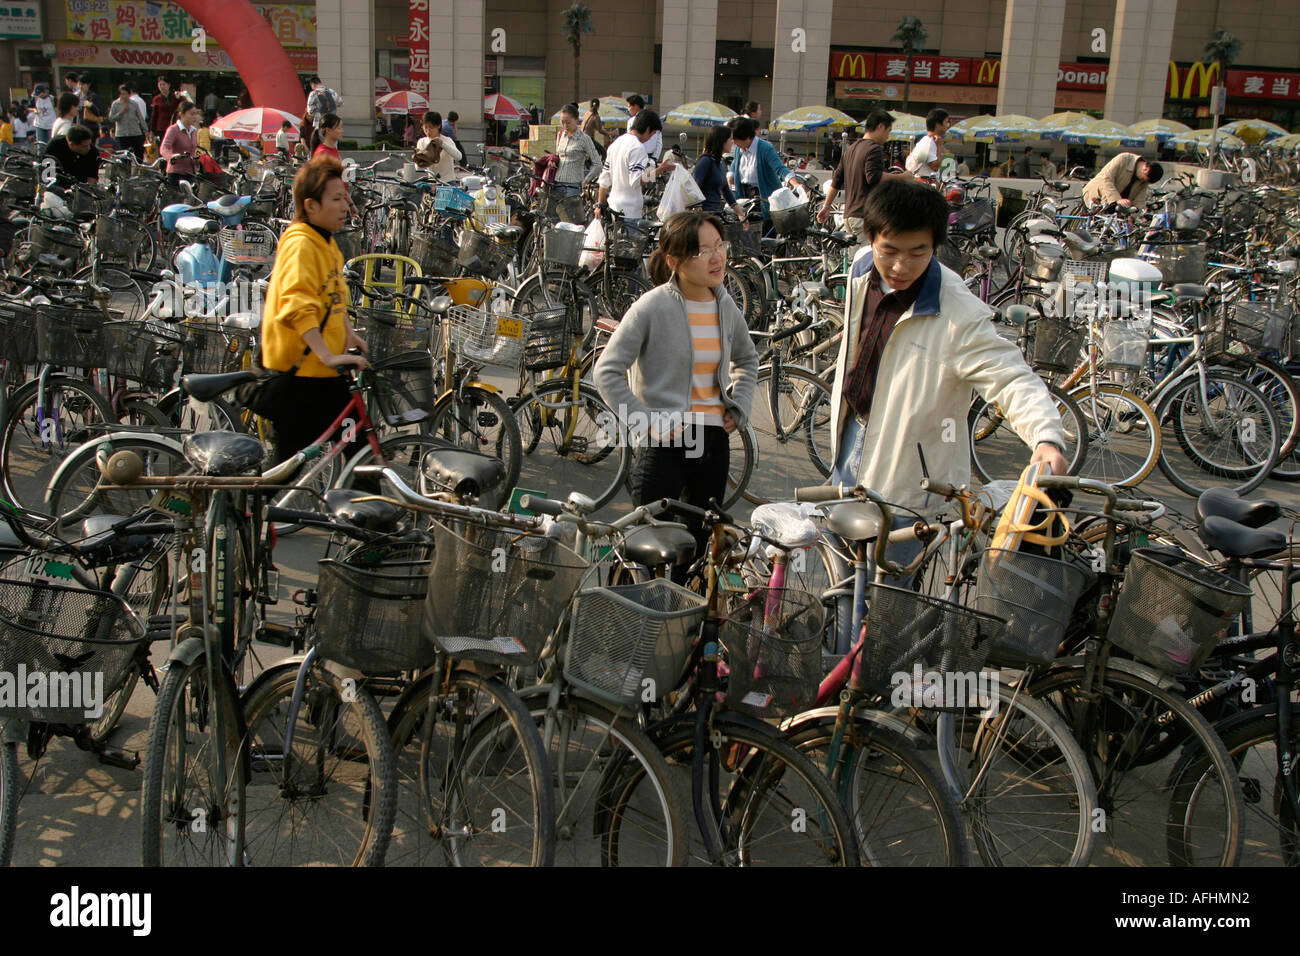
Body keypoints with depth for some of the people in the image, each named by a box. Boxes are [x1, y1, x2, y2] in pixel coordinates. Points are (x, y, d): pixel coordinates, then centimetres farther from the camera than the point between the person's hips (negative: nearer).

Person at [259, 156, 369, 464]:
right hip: (299, 373, -10)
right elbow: (297, 307, -30)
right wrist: (327, 356, -37)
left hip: (324, 372, 10)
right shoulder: (300, 244, -17)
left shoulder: (327, 242, 14)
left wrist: (348, 333, 19)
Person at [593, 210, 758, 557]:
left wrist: (738, 407, 11)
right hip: (663, 445, -6)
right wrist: (644, 422, -14)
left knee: (701, 543, 15)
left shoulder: (726, 306, 6)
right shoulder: (652, 308, -12)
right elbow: (607, 372, -10)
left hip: (714, 440, 6)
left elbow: (747, 360, 26)